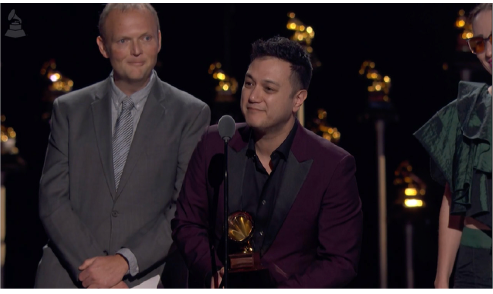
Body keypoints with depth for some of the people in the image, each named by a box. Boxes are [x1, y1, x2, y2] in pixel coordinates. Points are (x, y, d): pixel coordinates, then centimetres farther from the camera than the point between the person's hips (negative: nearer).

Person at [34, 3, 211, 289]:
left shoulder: (192, 114, 3)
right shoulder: (69, 109, 9)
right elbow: (53, 201, 2)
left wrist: (124, 262, -13)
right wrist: (95, 271, -11)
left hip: (150, 278, -1)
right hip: (70, 276, 1)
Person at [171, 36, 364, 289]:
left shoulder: (334, 166, -5)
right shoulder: (213, 145, 4)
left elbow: (340, 263, -2)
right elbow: (187, 223, 13)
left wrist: (282, 287, -15)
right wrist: (211, 272, -4)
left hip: (291, 283, -1)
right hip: (224, 286, 2)